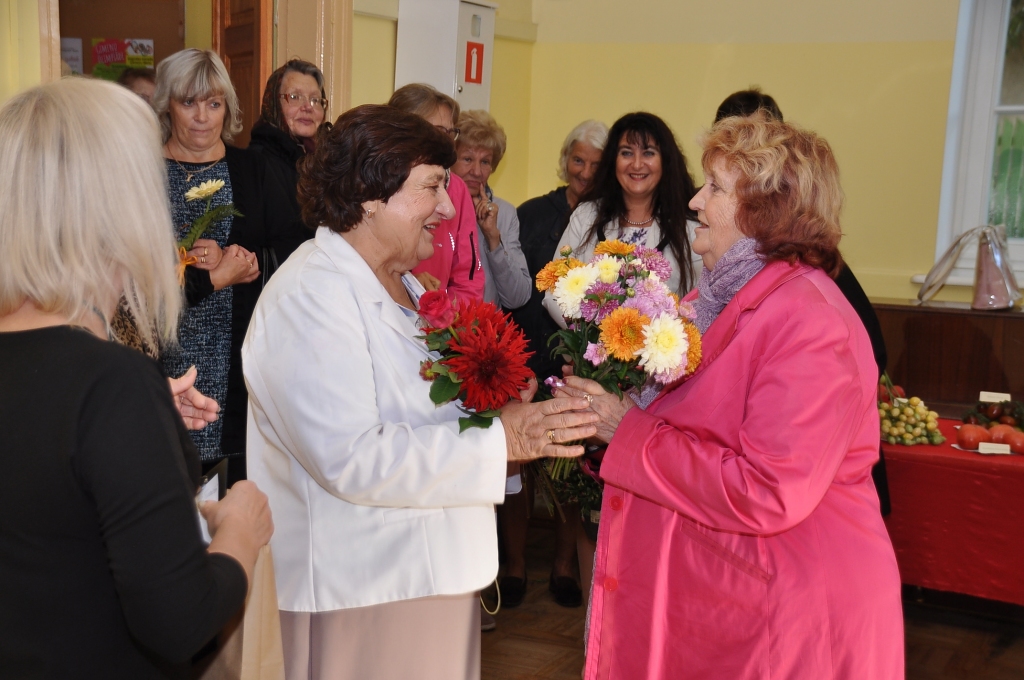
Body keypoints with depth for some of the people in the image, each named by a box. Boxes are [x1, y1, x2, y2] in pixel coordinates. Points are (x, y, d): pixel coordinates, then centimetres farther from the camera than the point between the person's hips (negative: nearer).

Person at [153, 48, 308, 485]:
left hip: (241, 348, 2)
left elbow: (293, 246, 2)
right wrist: (214, 277, -10)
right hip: (168, 355, -2)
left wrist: (229, 259, -12)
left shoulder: (251, 170, 11)